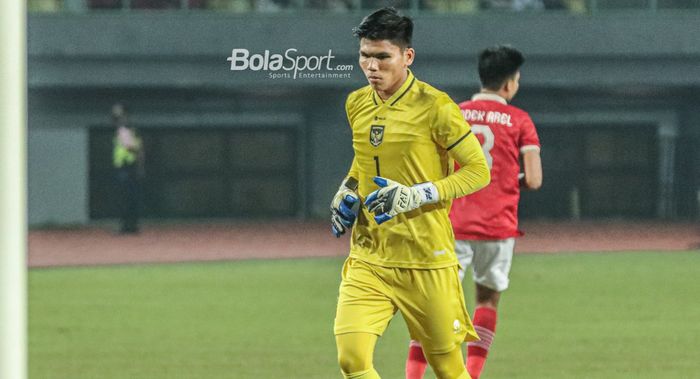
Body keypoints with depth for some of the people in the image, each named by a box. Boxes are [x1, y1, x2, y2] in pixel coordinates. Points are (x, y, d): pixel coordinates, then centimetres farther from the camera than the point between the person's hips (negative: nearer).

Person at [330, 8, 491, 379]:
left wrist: (417, 195, -19)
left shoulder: (434, 107, -11)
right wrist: (346, 191, 7)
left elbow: (479, 171, -8)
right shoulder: (356, 104, 7)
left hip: (427, 261, -4)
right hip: (368, 260, 4)